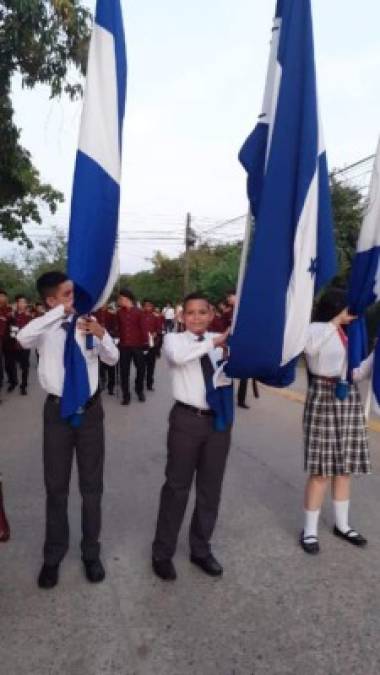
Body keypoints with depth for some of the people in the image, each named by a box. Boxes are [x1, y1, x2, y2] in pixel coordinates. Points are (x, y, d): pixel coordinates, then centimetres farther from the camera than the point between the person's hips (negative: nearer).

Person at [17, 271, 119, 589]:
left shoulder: (88, 322, -1)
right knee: (56, 486, 12)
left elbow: (112, 359, -3)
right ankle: (53, 554, 31)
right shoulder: (44, 327, -6)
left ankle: (91, 551, 32)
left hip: (90, 409, 1)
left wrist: (102, 334, -23)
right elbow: (23, 339, -29)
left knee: (92, 484, 13)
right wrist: (61, 311, -28)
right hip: (57, 410, -1)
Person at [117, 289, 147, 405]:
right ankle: (126, 395, 15)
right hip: (124, 345, 2)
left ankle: (139, 390, 30)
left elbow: (142, 327, -4)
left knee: (141, 368, 7)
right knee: (124, 371, 4)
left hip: (137, 345, -2)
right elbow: (119, 328, 12)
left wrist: (144, 341, -9)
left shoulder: (138, 311, -3)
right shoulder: (119, 312, 5)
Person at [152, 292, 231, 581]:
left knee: (211, 487, 14)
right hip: (187, 419, -4)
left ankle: (201, 548, 34)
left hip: (219, 418, 4)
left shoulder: (222, 341, 8)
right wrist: (214, 342, -33)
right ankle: (163, 552, 26)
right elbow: (179, 356, -26)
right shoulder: (174, 339, -3)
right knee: (177, 485, 6)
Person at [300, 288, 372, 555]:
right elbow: (310, 347, -31)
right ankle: (310, 530, 11)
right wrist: (336, 320, -21)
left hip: (349, 399, 7)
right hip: (324, 398, -7)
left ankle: (342, 524, 28)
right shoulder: (316, 329, -6)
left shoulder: (350, 333, 13)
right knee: (321, 468, -3)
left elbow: (358, 373, 11)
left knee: (345, 466, 13)